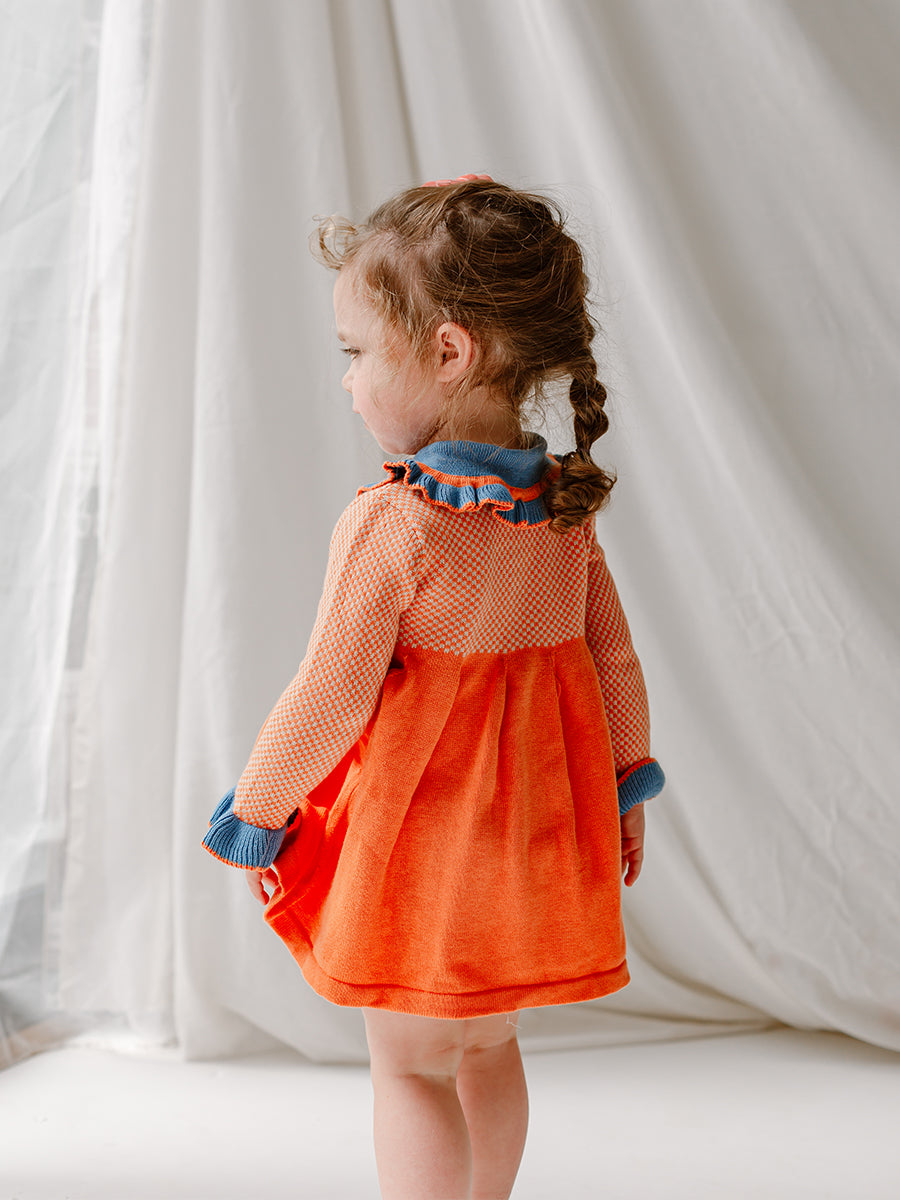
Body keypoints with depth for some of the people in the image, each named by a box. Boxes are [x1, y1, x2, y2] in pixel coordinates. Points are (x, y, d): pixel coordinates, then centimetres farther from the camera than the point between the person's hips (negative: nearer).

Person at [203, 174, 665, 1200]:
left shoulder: (392, 521, -22)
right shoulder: (566, 507, -2)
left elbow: (332, 695, -19)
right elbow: (614, 657, 5)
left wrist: (253, 811, -4)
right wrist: (626, 781, 19)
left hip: (415, 830, -7)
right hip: (527, 823, 7)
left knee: (408, 1066, 11)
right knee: (487, 1046, 24)